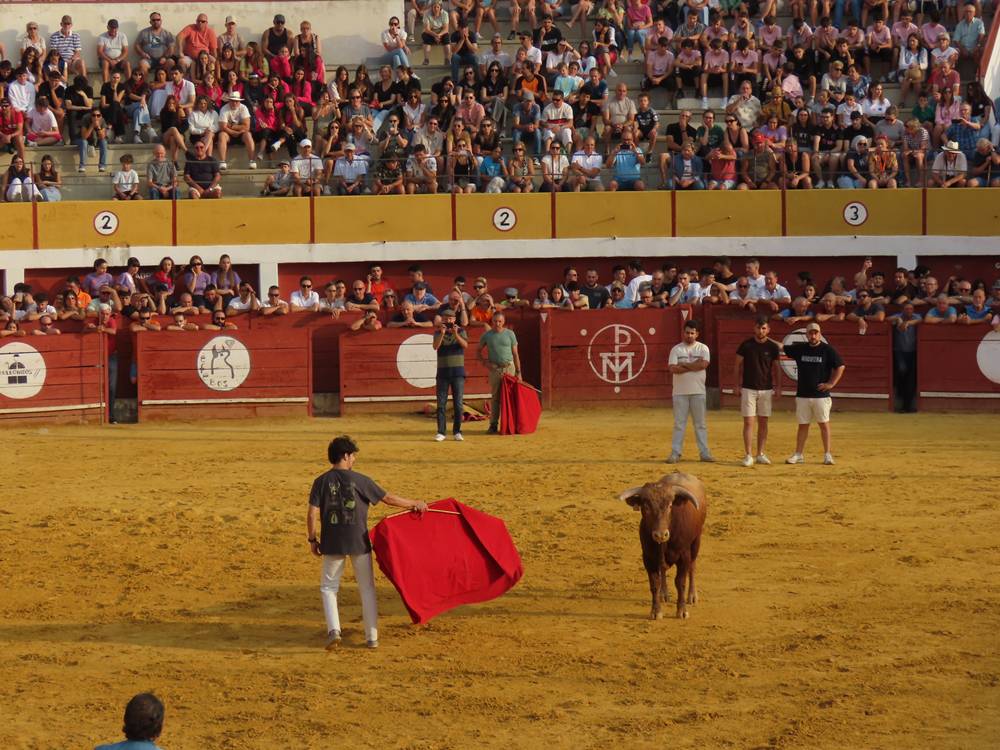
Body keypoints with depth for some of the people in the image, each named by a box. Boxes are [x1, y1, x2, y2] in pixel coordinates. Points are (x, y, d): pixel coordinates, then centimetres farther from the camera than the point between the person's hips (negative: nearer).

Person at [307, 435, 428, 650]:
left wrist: (312, 540, 5)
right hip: (359, 543, -1)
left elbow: (312, 514, -7)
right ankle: (372, 637, 12)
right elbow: (389, 498, -1)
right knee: (367, 588, 12)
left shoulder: (321, 482, -4)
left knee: (328, 587, 13)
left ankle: (334, 630, -7)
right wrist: (415, 504, 12)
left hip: (332, 543, 1)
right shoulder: (360, 480, -7)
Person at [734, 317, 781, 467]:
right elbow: (738, 366, 4)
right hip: (748, 389, -2)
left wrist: (777, 387, 3)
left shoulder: (772, 347, 1)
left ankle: (760, 454, 13)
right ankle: (748, 455, -4)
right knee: (748, 422, -5)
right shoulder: (746, 345, -3)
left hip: (766, 389, 2)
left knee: (763, 422, 6)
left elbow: (775, 368, 10)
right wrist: (737, 386, -1)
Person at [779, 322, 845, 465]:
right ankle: (798, 455, 11)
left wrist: (831, 384, -7)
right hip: (802, 394, 3)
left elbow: (840, 367, -1)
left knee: (824, 424, 2)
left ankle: (827, 454, 7)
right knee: (802, 425, 7)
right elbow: (781, 347, 8)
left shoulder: (828, 350, -3)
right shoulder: (800, 349, 6)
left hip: (821, 395, -3)